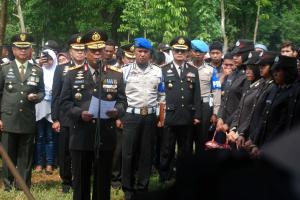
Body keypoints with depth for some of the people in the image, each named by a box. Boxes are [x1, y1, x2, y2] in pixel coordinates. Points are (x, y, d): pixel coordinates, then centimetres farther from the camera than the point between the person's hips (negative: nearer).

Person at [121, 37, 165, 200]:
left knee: (146, 152, 7)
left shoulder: (157, 71, 7)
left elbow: (162, 96, 11)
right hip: (131, 115, -2)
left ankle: (142, 187, 16)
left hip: (150, 116, 2)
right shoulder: (126, 70, 1)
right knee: (128, 152, 0)